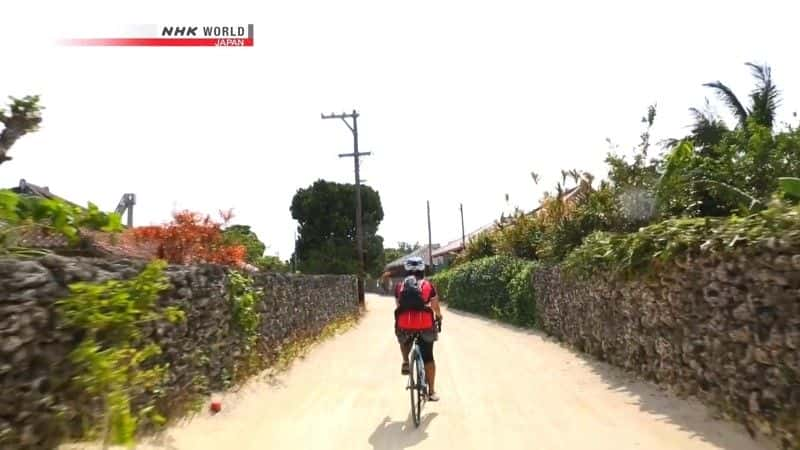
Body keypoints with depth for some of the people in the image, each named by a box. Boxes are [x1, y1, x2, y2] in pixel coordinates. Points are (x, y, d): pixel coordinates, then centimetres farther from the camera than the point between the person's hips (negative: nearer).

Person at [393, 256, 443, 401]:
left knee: (404, 340, 37)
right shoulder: (428, 285, 6)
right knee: (428, 358, 15)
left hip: (404, 325, 1)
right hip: (425, 325, -1)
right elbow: (435, 306, 11)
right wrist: (439, 317, 33)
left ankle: (405, 362, 16)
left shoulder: (399, 286, 10)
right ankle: (431, 392, 19)